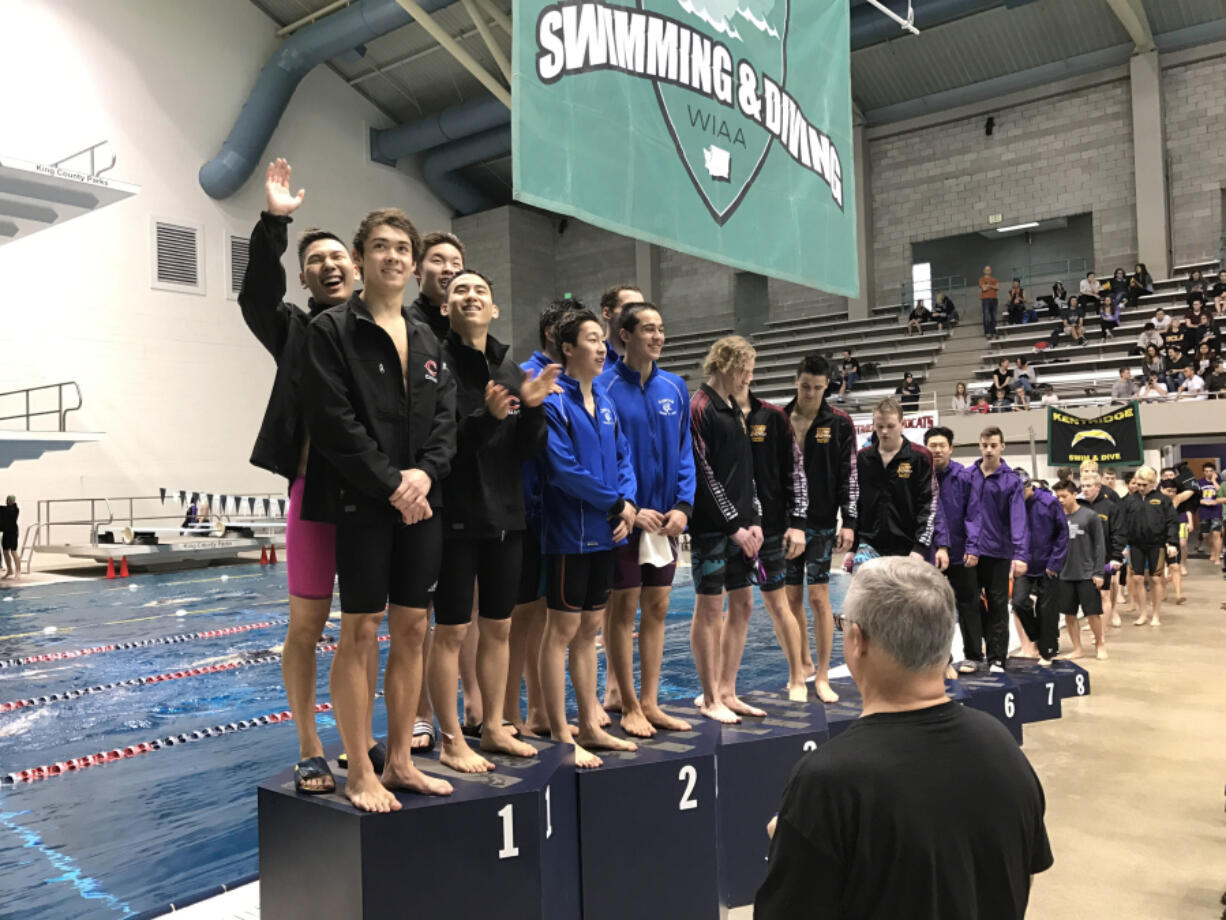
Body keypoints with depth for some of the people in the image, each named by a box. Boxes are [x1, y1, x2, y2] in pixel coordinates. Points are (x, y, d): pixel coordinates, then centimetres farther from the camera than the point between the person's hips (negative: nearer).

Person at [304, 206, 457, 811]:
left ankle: (400, 762, 21)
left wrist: (425, 472, -9)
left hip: (421, 503, 6)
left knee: (411, 631, 9)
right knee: (360, 632, -1)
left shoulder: (428, 341, 16)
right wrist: (390, 484, -14)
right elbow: (334, 422, -11)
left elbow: (445, 420, 9)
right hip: (361, 504, -5)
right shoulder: (332, 330, -1)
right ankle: (360, 774, 10)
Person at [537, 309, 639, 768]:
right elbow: (564, 470, -17)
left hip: (604, 532, 7)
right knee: (562, 630, 1)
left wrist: (628, 502, -5)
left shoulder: (605, 401, 13)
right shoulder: (553, 400, -11)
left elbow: (623, 457, 13)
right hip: (569, 533, -7)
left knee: (590, 628, 14)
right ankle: (561, 735, 11)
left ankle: (590, 726, 25)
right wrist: (614, 502, -8)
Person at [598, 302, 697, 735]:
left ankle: (650, 702, 21)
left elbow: (685, 452, 9)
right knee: (623, 606, 3)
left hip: (665, 516, 5)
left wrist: (682, 506, -3)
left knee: (657, 606, 10)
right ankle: (628, 704, 15)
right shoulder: (605, 386, -8)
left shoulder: (675, 387, 8)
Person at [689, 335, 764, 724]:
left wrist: (754, 520, 7)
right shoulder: (700, 408, -9)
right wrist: (735, 525, -13)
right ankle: (710, 700, 8)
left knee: (741, 603, 10)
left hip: (740, 526, 9)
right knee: (709, 606, -1)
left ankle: (723, 691, 20)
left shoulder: (735, 409, 16)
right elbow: (704, 474, -14)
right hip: (711, 527, -8)